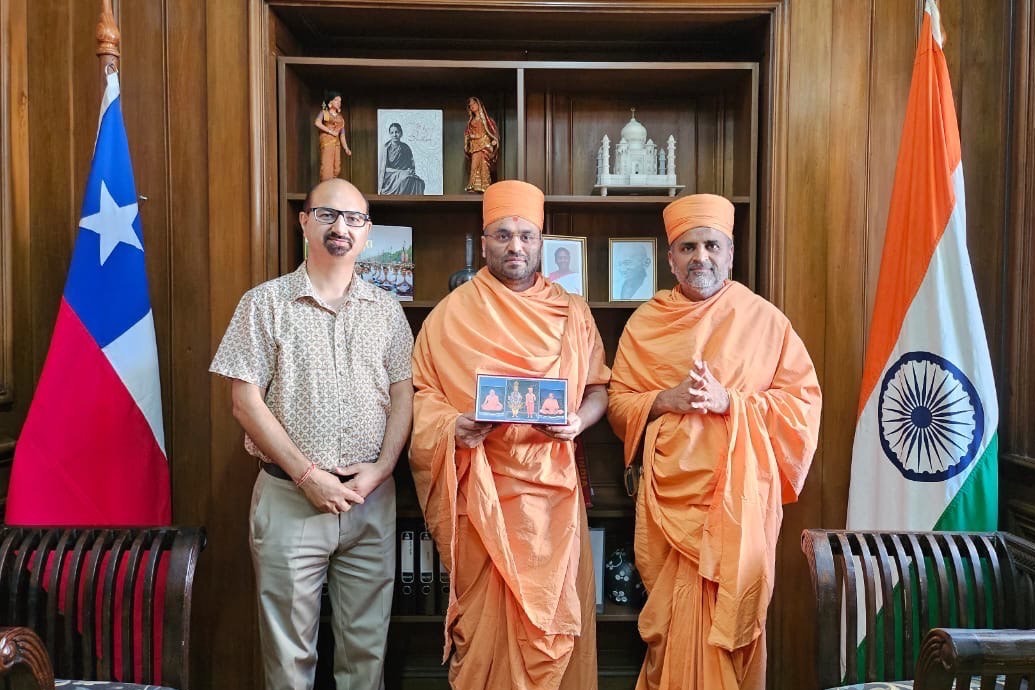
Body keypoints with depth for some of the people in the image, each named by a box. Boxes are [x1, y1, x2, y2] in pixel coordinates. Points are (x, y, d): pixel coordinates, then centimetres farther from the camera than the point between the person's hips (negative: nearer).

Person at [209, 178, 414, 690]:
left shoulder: (386, 309, 8)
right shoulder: (266, 303, -1)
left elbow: (403, 393, 6)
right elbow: (246, 401, -6)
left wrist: (380, 468, -8)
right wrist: (306, 474, -12)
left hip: (372, 498, 3)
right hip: (290, 496, -2)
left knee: (367, 643, 12)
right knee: (289, 648, 8)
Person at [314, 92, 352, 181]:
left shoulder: (340, 118, 19)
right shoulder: (324, 113, 5)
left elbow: (342, 135, 15)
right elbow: (317, 123, -15)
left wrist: (346, 148, 3)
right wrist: (330, 131, -13)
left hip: (337, 143, 6)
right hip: (326, 141, -6)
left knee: (336, 168, 4)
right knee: (326, 167, -14)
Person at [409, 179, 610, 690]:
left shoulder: (572, 312, 9)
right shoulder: (452, 313, 2)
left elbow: (599, 387, 11)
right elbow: (420, 391, 3)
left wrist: (578, 421, -9)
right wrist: (451, 425, -17)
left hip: (553, 485, 2)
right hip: (481, 489, -2)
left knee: (554, 615, 8)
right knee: (485, 615, 4)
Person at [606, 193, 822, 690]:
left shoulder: (764, 319, 1)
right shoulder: (645, 322, 6)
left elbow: (804, 400, -1)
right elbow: (618, 403, 8)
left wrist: (730, 400, -14)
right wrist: (666, 399, -11)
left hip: (740, 492, -1)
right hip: (668, 491, 1)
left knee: (733, 615, 5)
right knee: (671, 618, 7)